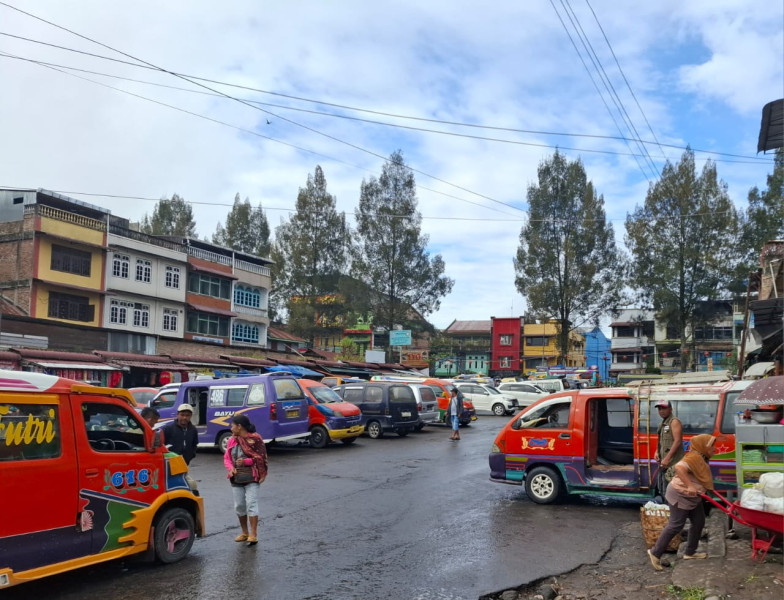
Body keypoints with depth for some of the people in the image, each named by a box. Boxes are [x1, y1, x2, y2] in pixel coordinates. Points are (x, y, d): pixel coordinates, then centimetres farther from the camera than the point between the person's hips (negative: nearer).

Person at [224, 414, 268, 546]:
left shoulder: (255, 439, -9)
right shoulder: (232, 440, 9)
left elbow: (261, 458, -9)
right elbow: (226, 457, 11)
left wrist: (246, 462, -20)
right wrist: (230, 468, -9)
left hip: (251, 478, -6)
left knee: (251, 504, -10)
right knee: (239, 506, 11)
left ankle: (253, 535, -7)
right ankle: (245, 532, 25)